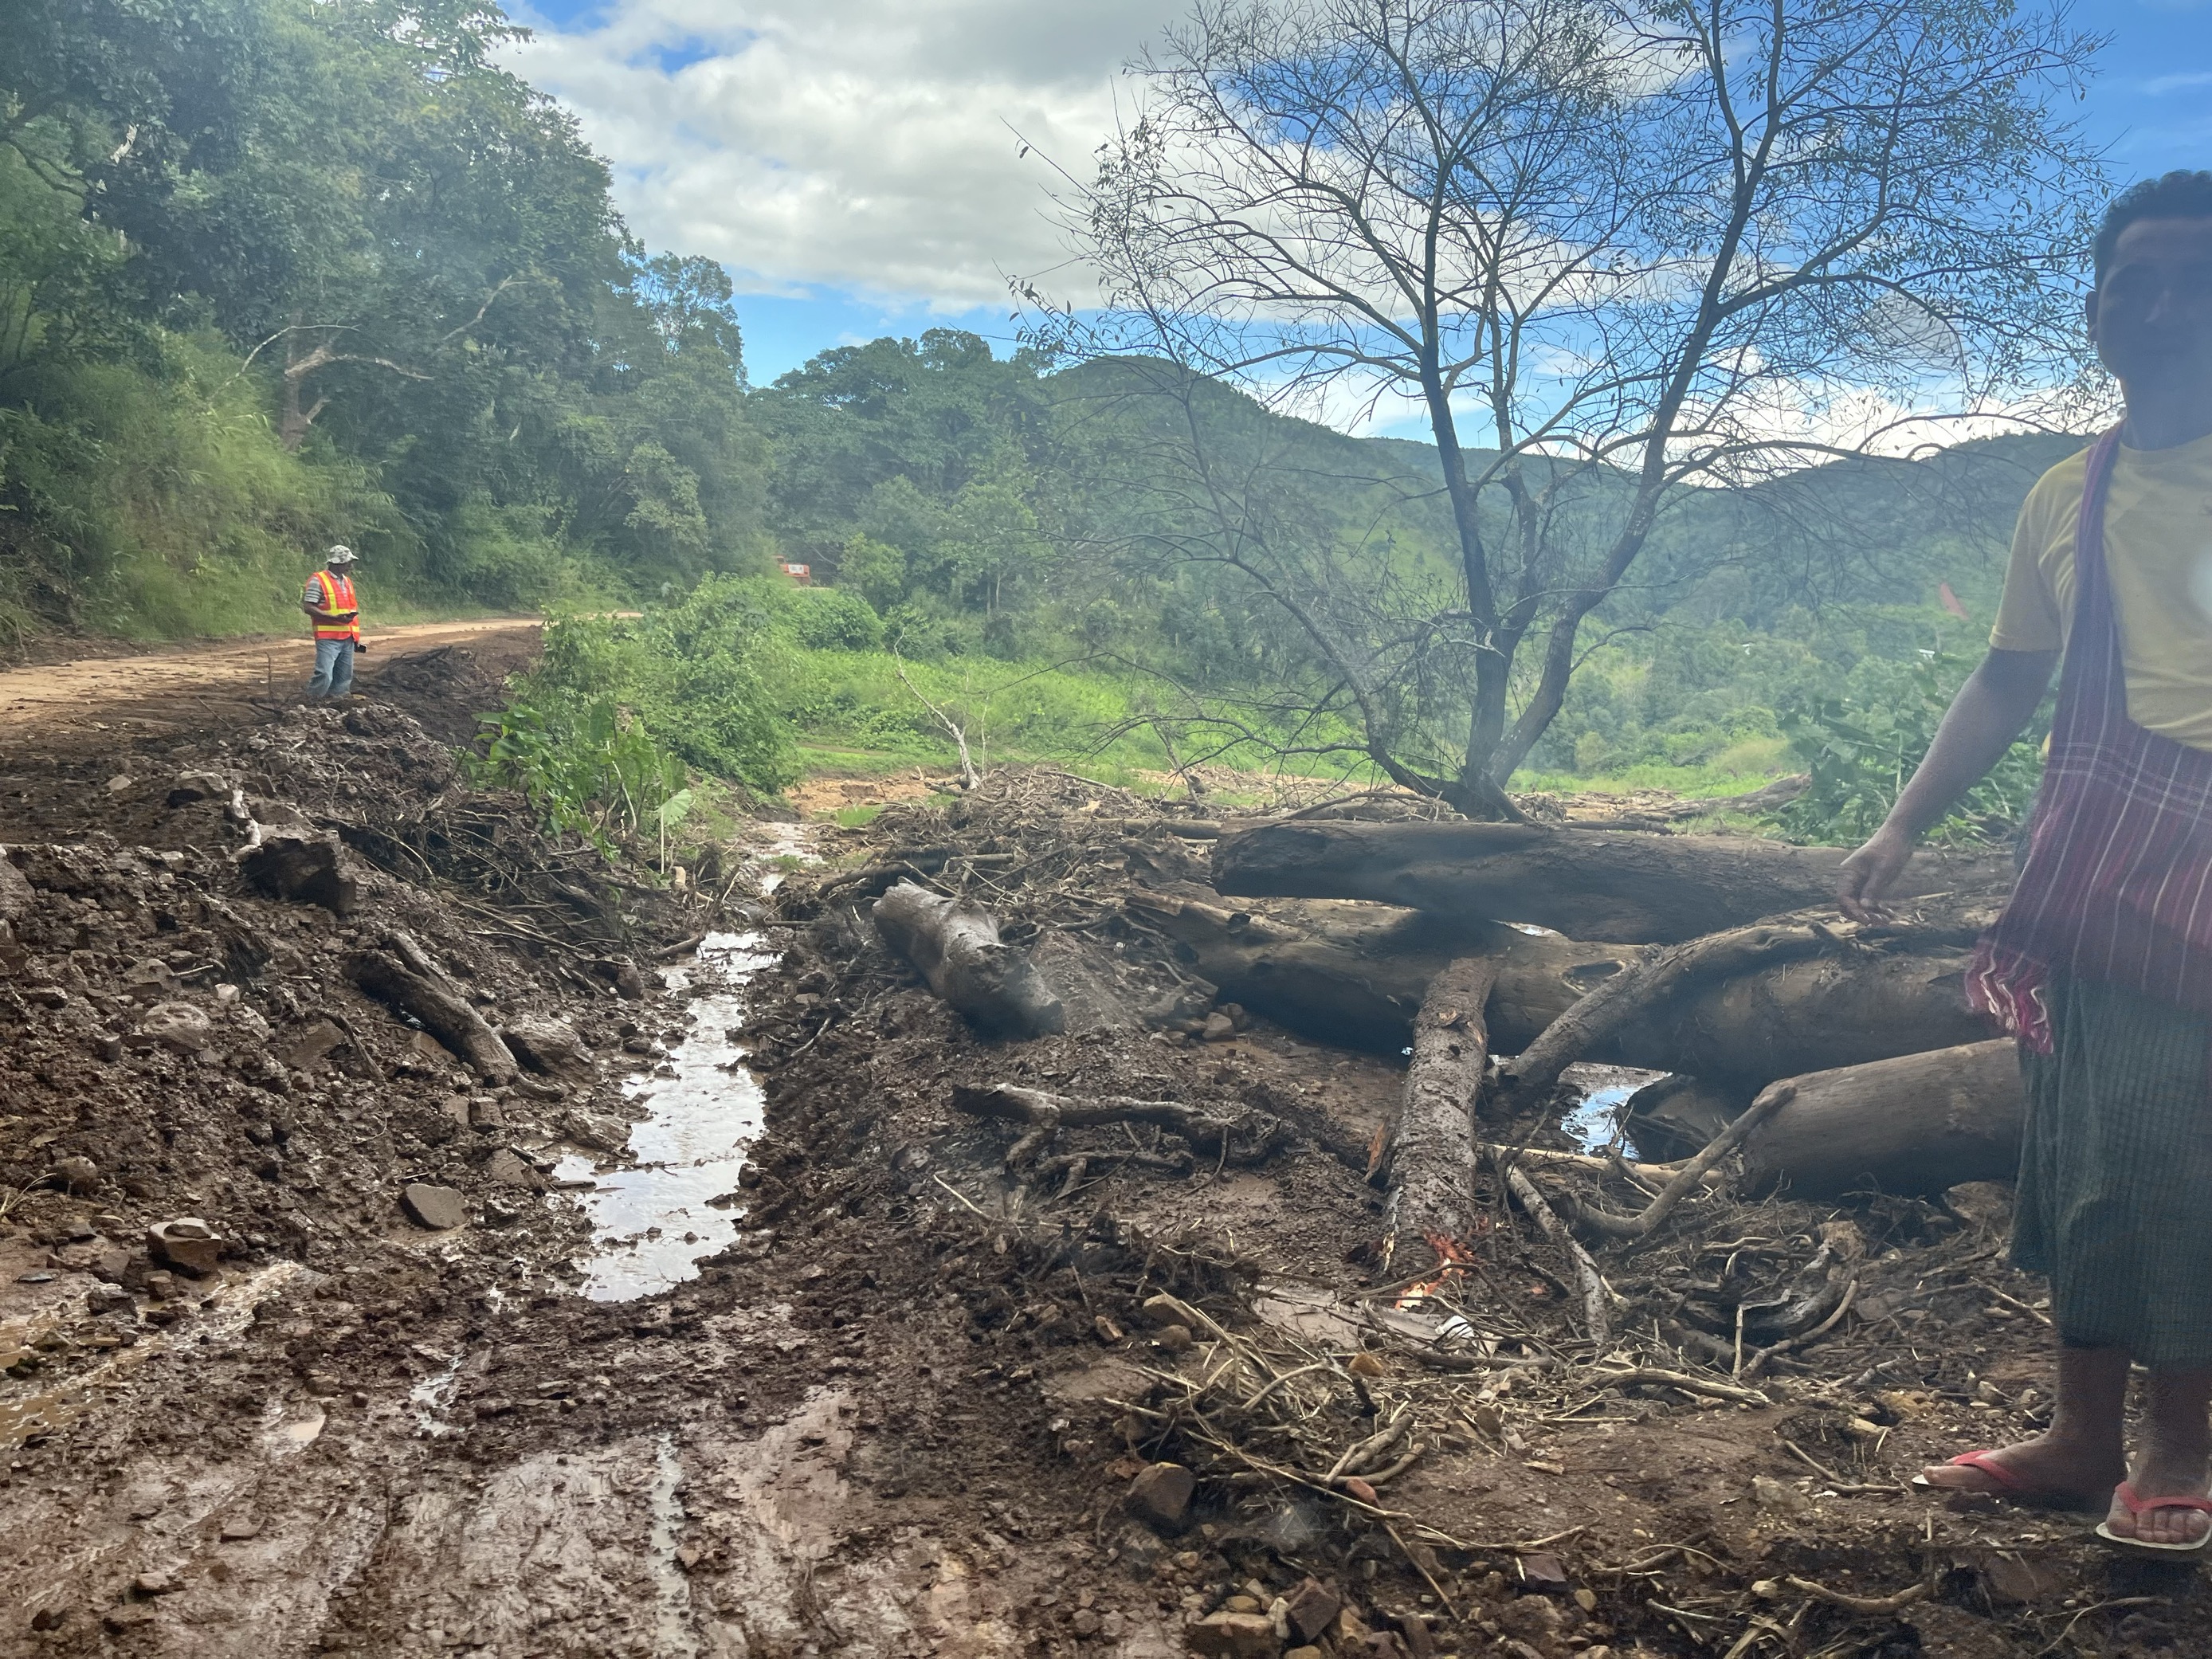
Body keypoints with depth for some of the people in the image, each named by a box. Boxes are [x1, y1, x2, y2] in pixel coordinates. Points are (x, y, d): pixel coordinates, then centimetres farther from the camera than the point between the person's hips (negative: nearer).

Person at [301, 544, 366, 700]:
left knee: (344, 677, 8)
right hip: (328, 638, -8)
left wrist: (356, 635, 19)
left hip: (347, 638, 8)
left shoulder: (347, 581, 17)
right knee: (324, 675, -18)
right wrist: (335, 618, -22)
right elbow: (308, 607, -13)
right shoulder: (317, 580, -7)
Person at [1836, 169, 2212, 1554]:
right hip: (2099, 867, 5)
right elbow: (2007, 684, 17)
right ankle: (2084, 1436, 21)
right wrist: (1902, 830, 12)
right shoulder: (2066, 501, 12)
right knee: (2086, 1152, 9)